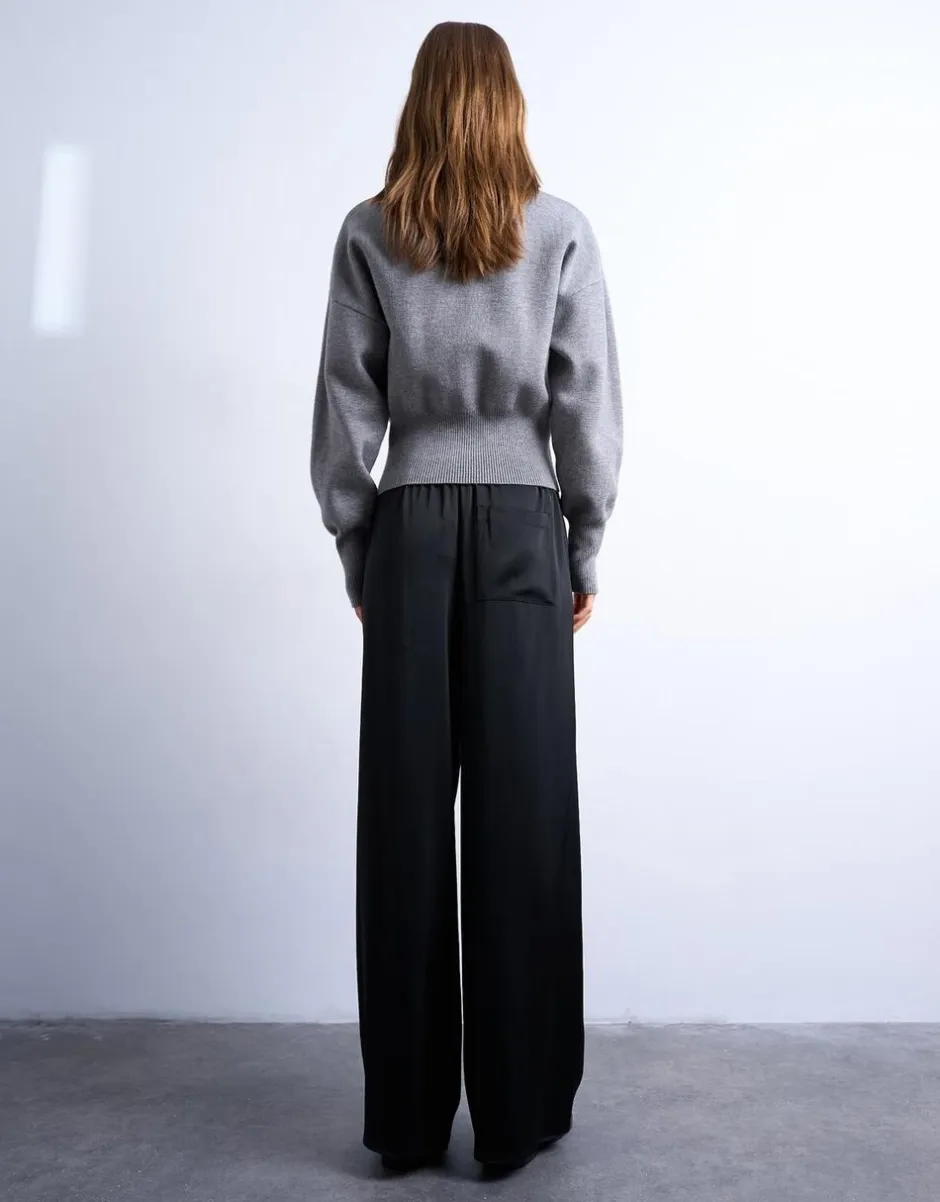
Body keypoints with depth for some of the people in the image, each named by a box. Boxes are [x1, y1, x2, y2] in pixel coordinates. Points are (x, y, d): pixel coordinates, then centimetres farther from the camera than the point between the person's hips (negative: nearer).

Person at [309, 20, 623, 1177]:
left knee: (405, 812, 4)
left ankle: (407, 1116, 14)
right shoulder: (560, 232, 4)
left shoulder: (369, 233, 5)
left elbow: (347, 403, 4)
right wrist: (587, 546, 9)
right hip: (520, 522, 0)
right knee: (522, 811, 2)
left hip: (411, 522, 1)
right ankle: (516, 1113, 12)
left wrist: (355, 547, 11)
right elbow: (587, 402, 1)